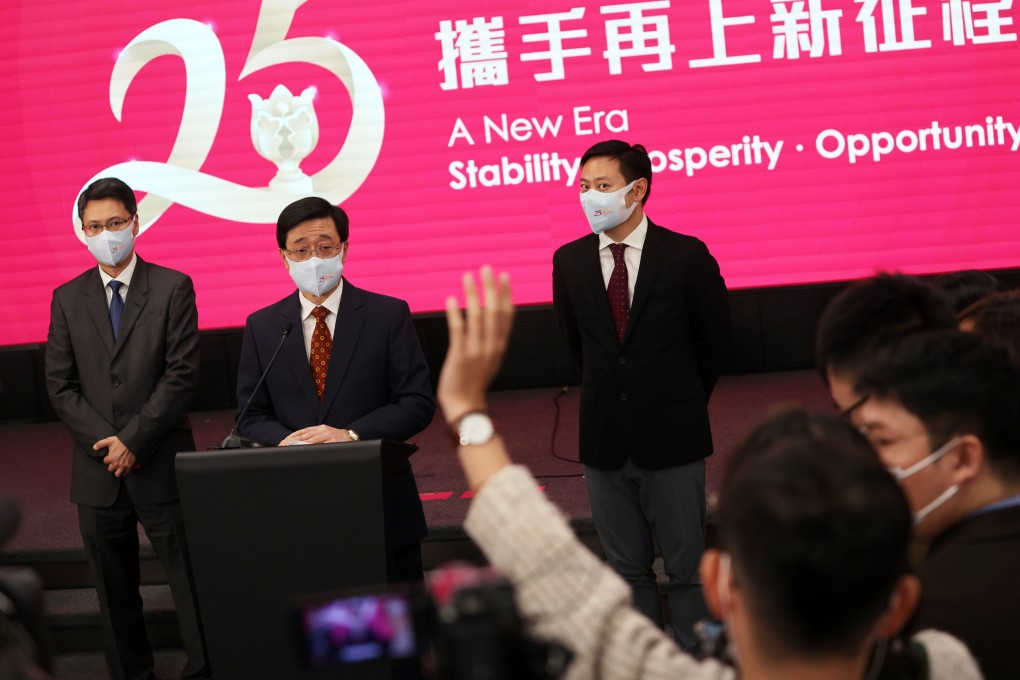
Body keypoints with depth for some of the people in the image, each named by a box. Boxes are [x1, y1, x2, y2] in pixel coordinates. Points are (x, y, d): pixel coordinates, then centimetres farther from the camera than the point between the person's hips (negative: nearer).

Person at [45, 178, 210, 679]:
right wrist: (106, 442, -8)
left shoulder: (172, 288, 0)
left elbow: (181, 375, -6)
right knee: (115, 596, 8)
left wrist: (134, 440, -12)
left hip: (162, 466, -3)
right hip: (97, 470, 3)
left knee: (192, 586, -1)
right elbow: (60, 386, 5)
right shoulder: (68, 299, 9)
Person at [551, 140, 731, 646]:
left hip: (672, 439, -3)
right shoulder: (569, 261, 1)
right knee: (627, 572, 11)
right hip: (605, 440, 3)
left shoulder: (686, 255, -8)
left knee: (687, 569, 4)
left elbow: (714, 339, 3)